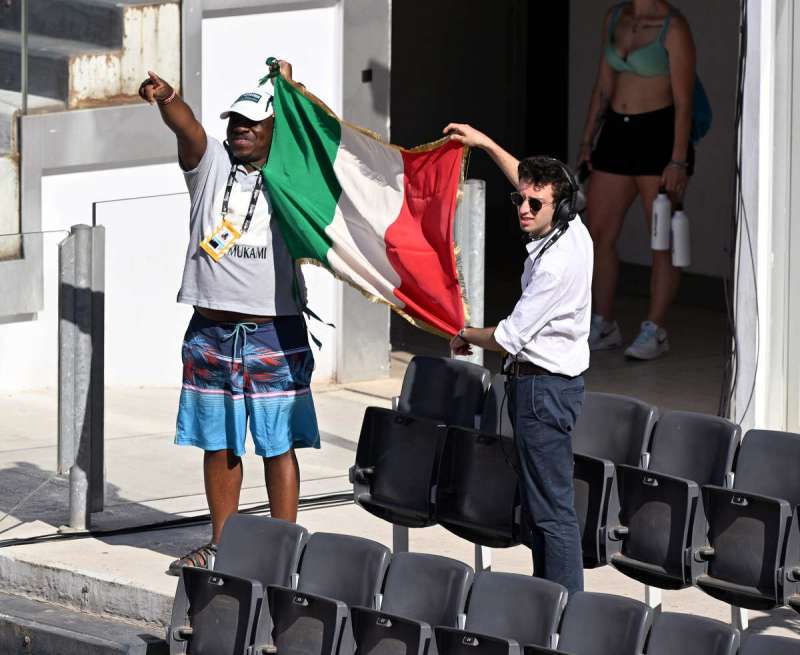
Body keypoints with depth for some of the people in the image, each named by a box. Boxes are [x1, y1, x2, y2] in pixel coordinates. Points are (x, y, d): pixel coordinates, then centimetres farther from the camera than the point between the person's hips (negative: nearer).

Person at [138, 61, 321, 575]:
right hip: (211, 333, 3)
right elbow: (187, 127, -14)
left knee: (279, 446, -1)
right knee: (218, 445, 11)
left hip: (275, 335, -3)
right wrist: (165, 99, -34)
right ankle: (221, 545, 22)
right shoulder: (210, 163, 5)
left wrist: (290, 90, -27)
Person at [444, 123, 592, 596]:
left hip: (543, 387, -11)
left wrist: (466, 337, 0)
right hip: (555, 380, 11)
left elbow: (509, 337, -19)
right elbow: (529, 181, 26)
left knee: (551, 510, -9)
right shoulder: (572, 228, 3)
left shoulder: (556, 263, -24)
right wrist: (486, 144, 29)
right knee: (543, 506, 14)